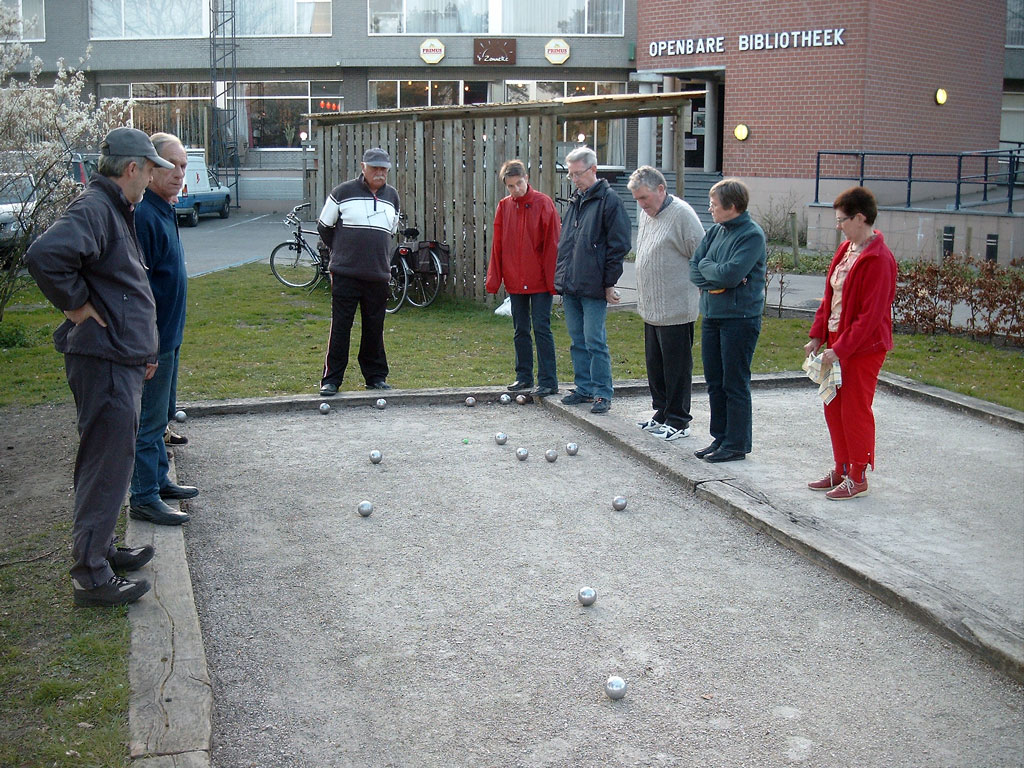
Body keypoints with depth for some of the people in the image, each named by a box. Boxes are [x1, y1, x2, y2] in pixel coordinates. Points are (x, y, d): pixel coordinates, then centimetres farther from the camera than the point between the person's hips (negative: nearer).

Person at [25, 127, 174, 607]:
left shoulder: (117, 211, 17)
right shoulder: (92, 209, -16)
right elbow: (44, 256, -34)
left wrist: (143, 349, 23)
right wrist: (78, 306, -21)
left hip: (122, 360, 10)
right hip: (102, 363, -10)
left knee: (111, 461, 19)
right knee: (106, 464, -5)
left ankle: (100, 548, 32)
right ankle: (91, 577, 3)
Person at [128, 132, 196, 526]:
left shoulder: (164, 210, 11)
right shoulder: (142, 215, -20)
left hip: (169, 335, 10)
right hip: (153, 338, -10)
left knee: (160, 413, 19)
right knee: (150, 419, -2)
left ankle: (159, 480, 32)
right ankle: (144, 498, 7)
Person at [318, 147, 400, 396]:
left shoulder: (392, 195, 11)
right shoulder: (342, 192, -2)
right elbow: (324, 227, 7)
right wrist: (342, 250, 10)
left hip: (378, 274, 4)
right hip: (345, 273, -3)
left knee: (374, 328, 8)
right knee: (340, 326, -2)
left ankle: (375, 376, 19)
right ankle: (331, 379, 5)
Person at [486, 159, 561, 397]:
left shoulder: (543, 204, -7)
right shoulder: (504, 206, 5)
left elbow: (552, 243, -8)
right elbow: (497, 245, 8)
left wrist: (552, 278, -12)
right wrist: (494, 278, 3)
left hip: (539, 281, -5)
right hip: (514, 281, 5)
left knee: (541, 328, -4)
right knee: (520, 330, 12)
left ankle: (548, 381, 0)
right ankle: (524, 376, 23)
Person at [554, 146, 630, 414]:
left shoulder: (609, 200, -7)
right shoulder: (575, 201, 16)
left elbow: (619, 245, -10)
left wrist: (609, 283, -12)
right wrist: (561, 277, 17)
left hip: (594, 288, -8)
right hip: (570, 286, 8)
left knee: (594, 341, -5)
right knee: (577, 341, 12)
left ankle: (602, 393, 3)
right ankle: (584, 388, 21)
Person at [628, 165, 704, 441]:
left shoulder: (682, 214, -15)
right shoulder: (646, 214, 13)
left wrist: (692, 289, -10)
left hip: (676, 311, -9)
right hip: (652, 309, 9)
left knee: (677, 368, 0)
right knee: (655, 366, 15)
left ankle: (678, 421, 9)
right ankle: (662, 413, 28)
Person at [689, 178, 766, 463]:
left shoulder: (752, 235, -13)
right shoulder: (716, 231, 10)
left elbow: (730, 274, -23)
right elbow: (694, 269, 5)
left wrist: (706, 267, -7)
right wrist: (717, 278, -11)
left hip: (739, 318, -8)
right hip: (711, 316, 8)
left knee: (735, 384, 0)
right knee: (715, 382, 14)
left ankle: (737, 444, 9)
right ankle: (720, 438, 25)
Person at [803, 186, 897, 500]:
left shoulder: (878, 259, -19)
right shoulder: (845, 250, 10)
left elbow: (871, 315, -21)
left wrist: (840, 349, -20)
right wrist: (817, 336, 8)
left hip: (863, 349, -9)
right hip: (837, 343, 9)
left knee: (855, 412, 1)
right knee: (834, 408, 15)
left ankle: (858, 477, 14)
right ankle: (842, 470, 28)